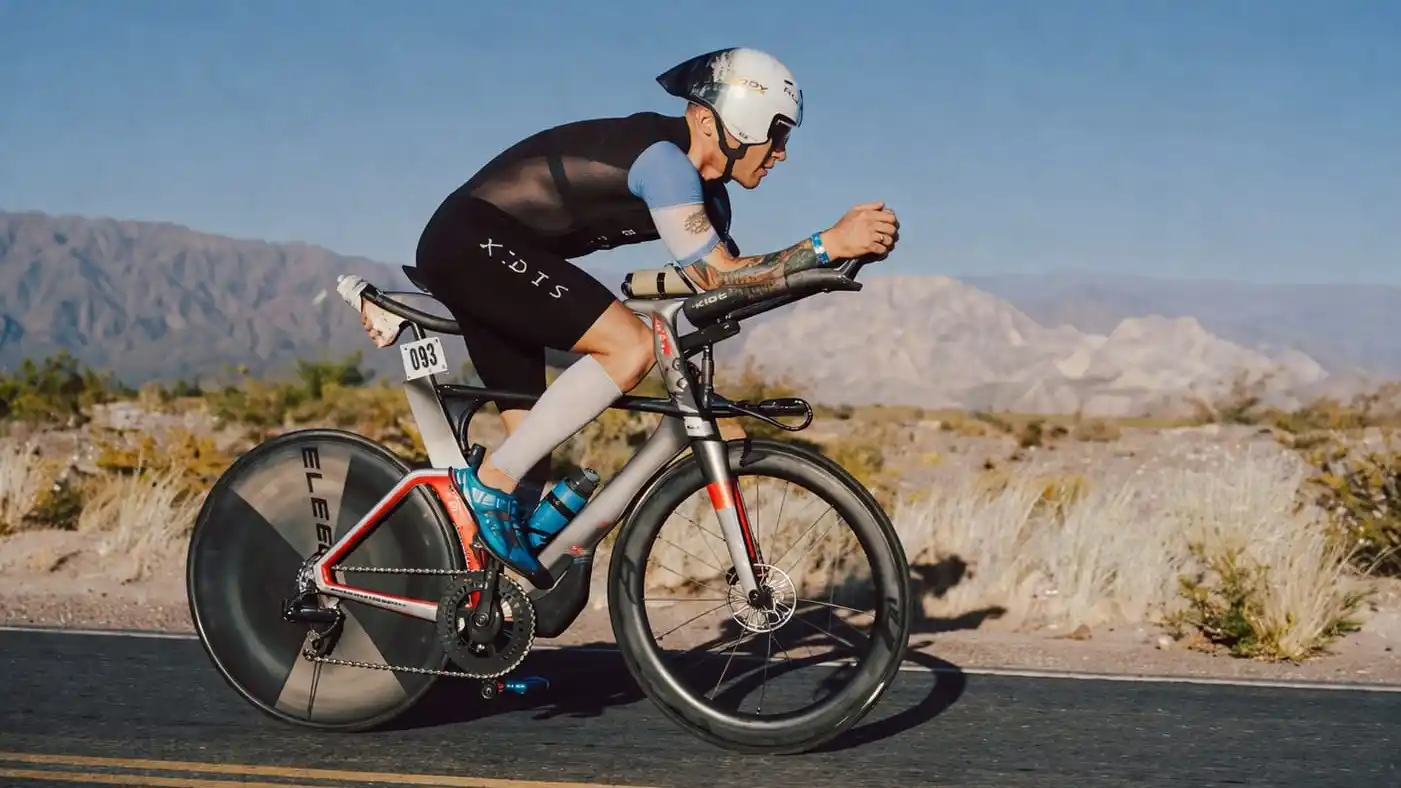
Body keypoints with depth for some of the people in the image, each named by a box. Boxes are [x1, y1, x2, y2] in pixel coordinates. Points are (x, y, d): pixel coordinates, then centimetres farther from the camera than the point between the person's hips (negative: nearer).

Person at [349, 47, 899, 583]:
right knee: (631, 345, -22)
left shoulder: (706, 194, 11)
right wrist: (828, 245, -26)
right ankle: (489, 483, -18)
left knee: (532, 448, 7)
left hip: (469, 255, 10)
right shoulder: (663, 156, -19)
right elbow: (716, 275, -24)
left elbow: (720, 287, 9)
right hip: (475, 241, -10)